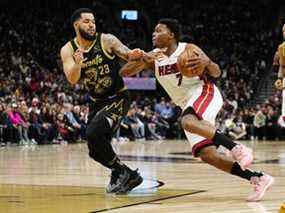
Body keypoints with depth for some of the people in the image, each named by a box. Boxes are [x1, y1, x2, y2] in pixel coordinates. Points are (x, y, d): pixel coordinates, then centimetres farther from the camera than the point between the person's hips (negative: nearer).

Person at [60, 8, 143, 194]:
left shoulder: (106, 40, -12)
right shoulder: (68, 50, -4)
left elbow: (127, 54, -16)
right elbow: (72, 80, -15)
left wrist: (134, 55, -41)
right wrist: (78, 64, -37)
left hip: (118, 97, -5)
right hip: (97, 102, 6)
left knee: (94, 133, -26)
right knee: (96, 150, 3)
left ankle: (121, 172, -9)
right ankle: (128, 176, 20)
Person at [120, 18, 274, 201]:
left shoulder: (188, 49, -6)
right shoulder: (153, 57, 5)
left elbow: (217, 73, -6)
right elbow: (124, 72, -4)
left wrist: (207, 62, -29)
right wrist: (143, 60, -22)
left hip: (204, 93, -6)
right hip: (188, 106, 6)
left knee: (188, 122, -38)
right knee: (207, 155, -9)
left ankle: (236, 148, -38)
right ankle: (258, 179, -7)